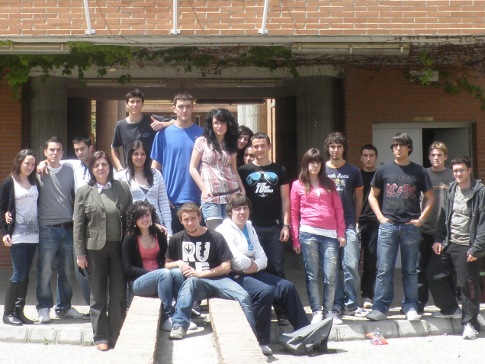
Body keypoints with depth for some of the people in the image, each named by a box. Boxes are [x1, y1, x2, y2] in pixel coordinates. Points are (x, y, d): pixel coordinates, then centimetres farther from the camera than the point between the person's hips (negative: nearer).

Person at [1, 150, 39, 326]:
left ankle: (19, 311, 13)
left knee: (25, 274, 7)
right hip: (17, 236, -5)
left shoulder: (34, 182, 10)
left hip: (33, 235, 5)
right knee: (19, 274, -6)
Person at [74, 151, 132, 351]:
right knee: (98, 294, 6)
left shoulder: (122, 188, 5)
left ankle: (117, 336, 13)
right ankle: (101, 337, 13)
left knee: (119, 294, 3)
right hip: (95, 249, -1)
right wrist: (80, 254, -4)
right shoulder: (84, 192, 1)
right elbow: (78, 225, 0)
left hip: (118, 247, 1)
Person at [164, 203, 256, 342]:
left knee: (244, 296, -27)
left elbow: (226, 267, -1)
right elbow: (167, 264, 17)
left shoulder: (215, 237, 3)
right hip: (193, 282, 0)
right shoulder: (177, 239, 11)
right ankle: (179, 325, -44)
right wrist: (178, 264, -7)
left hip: (216, 279, 0)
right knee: (191, 281, -38)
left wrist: (200, 274, -9)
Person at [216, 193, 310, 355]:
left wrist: (253, 266, -12)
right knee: (265, 291, -32)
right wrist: (251, 263, -1)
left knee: (287, 287, -5)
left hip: (252, 274, 8)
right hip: (234, 276, -8)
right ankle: (260, 341, -26)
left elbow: (262, 257, 8)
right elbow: (238, 261, -20)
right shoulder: (224, 230, -9)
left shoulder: (250, 228, 17)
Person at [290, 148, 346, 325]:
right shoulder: (298, 185, 10)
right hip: (308, 233, -1)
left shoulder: (329, 184, 16)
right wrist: (295, 238, 3)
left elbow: (338, 209, 14)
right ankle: (316, 311, 7)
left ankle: (329, 311, 10)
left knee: (331, 276, -2)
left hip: (330, 234, 2)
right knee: (312, 275, 0)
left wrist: (341, 233, 6)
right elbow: (294, 213, 8)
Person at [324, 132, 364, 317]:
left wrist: (354, 221, 6)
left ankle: (351, 304, 1)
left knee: (351, 265, -8)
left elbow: (358, 198, 12)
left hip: (348, 224, -1)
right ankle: (337, 304, 11)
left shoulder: (352, 171, 7)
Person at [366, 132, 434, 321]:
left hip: (411, 227, 0)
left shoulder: (419, 171, 6)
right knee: (384, 269, -2)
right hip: (388, 226, 0)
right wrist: (380, 216, 0)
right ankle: (380, 308, 2)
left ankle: (410, 307, 13)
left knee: (410, 270, 7)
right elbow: (372, 195, 13)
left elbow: (430, 198, 10)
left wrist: (421, 219, -1)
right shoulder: (384, 170, 7)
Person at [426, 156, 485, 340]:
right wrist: (438, 239, 5)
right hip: (448, 244, 7)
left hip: (466, 247, -7)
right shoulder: (451, 190, 11)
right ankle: (451, 308, 25)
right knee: (433, 274, 8)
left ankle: (470, 323, 11)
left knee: (468, 285, -1)